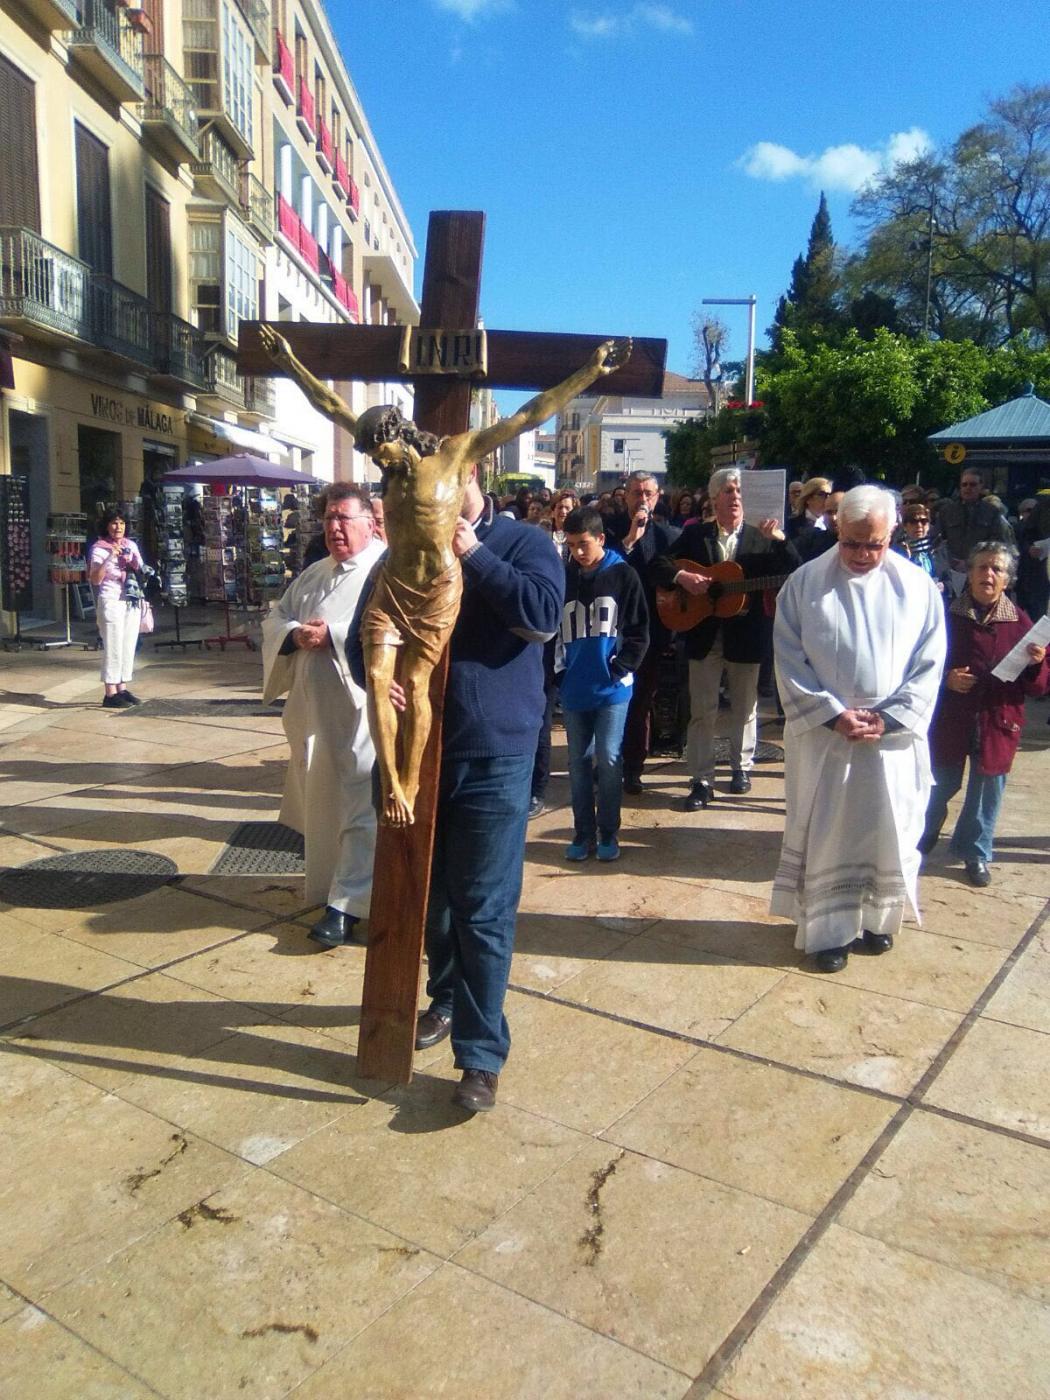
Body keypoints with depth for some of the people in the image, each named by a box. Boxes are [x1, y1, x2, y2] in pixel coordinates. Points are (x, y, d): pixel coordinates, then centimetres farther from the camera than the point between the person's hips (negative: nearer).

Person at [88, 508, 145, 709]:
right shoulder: (99, 548, -6)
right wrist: (109, 558, -26)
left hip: (132, 602, 6)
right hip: (112, 602, -6)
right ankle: (110, 694, -5)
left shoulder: (131, 545, 11)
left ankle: (122, 689, 15)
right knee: (113, 648, -7)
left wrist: (136, 566, 3)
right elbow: (95, 579, -18)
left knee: (129, 647, 8)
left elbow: (140, 572, 23)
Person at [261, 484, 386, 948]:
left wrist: (331, 635, -22)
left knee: (360, 806, -4)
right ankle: (329, 883, 34)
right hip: (315, 710, 8)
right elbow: (274, 617, 17)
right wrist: (295, 634, -5)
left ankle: (346, 904, -1)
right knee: (323, 801, 16)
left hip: (362, 711, -8)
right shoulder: (313, 574, 16)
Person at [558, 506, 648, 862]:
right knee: (579, 762, 9)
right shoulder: (562, 577, 6)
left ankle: (608, 833, 12)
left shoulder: (623, 575, -2)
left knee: (609, 760, -2)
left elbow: (639, 630, -1)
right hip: (574, 688, 3)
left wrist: (620, 669, -9)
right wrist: (560, 669, 1)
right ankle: (583, 832, 19)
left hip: (612, 687, -3)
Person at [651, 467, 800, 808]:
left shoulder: (761, 538, 3)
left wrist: (780, 539, -23)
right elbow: (657, 566, -1)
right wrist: (682, 577, -19)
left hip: (746, 635, 1)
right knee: (702, 710, 1)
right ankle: (702, 780, 7)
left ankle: (742, 767, 31)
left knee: (744, 708, 13)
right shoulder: (694, 534, 4)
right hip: (704, 633, 0)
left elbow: (796, 574, -8)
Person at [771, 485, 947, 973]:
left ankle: (877, 921, 31)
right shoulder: (805, 582, -4)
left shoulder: (918, 587, 0)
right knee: (825, 836, 7)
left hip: (894, 737, 1)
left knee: (889, 834, 11)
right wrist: (834, 714, -13)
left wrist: (888, 719, -11)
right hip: (823, 734, -1)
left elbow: (928, 666, 0)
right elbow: (789, 661, -5)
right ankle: (828, 931, 20)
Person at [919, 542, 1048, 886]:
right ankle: (920, 843, 36)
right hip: (949, 722, -1)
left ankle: (975, 853, 32)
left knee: (986, 792, 11)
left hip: (998, 725, 1)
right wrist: (946, 679, -16)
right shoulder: (948, 616, -5)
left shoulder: (1021, 622, -1)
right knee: (938, 788, 11)